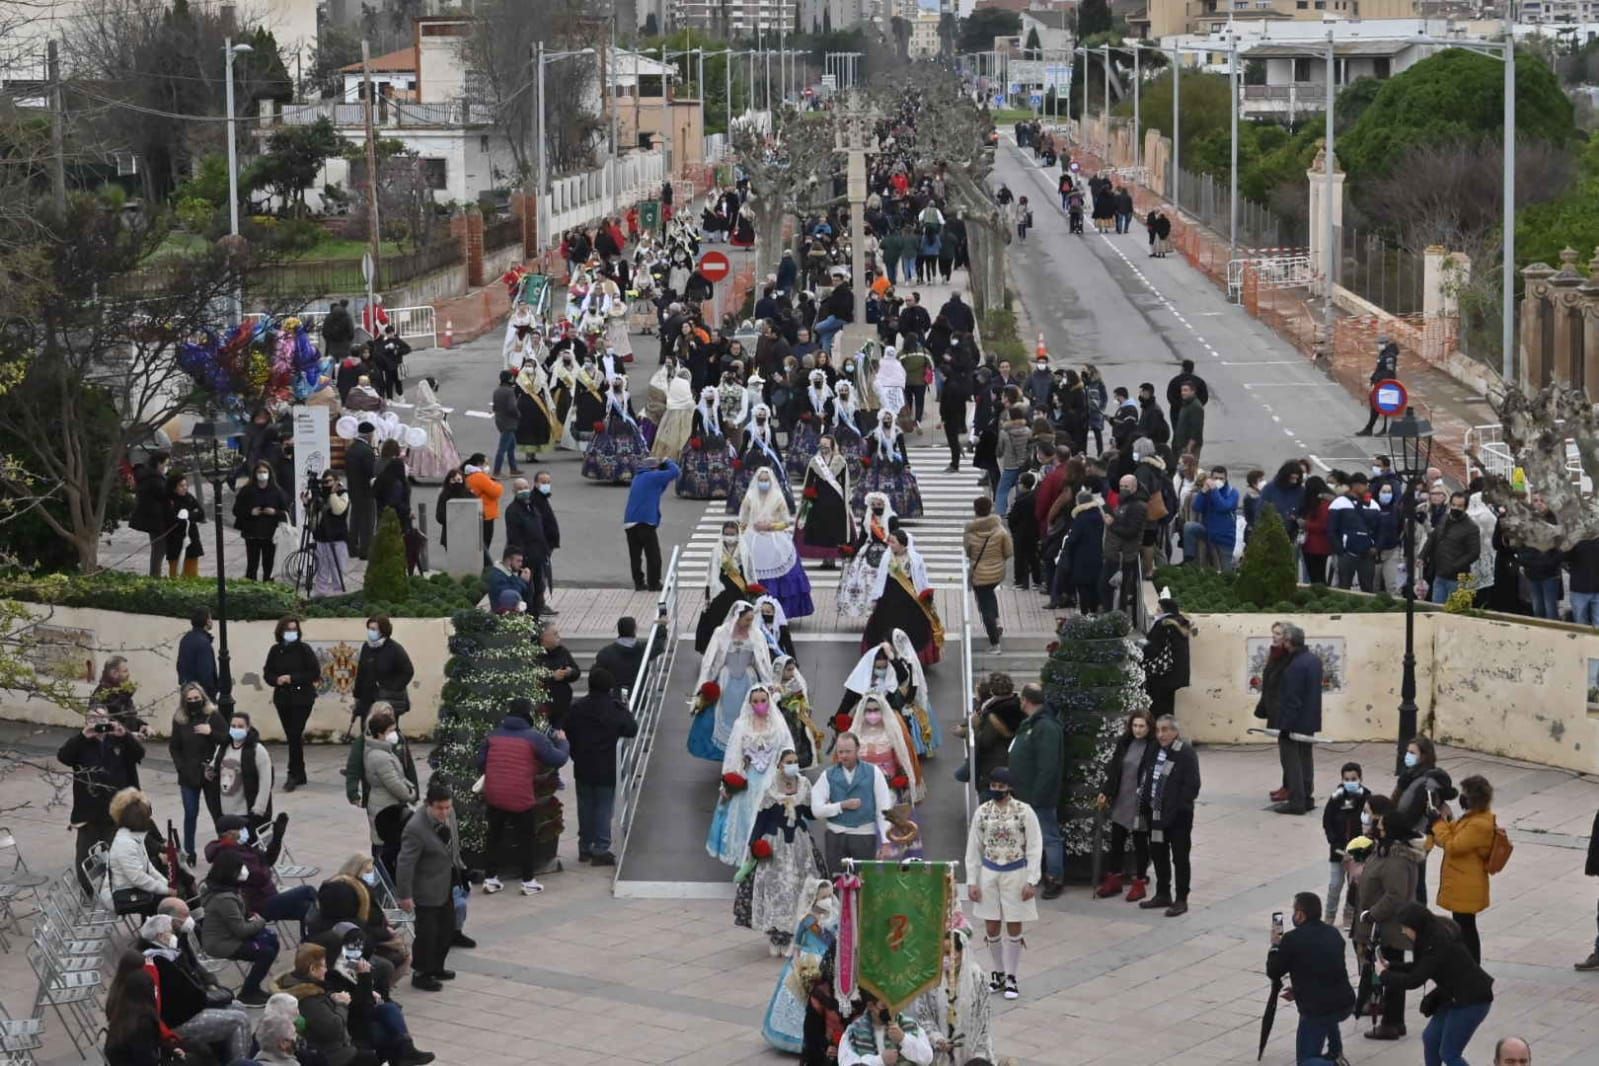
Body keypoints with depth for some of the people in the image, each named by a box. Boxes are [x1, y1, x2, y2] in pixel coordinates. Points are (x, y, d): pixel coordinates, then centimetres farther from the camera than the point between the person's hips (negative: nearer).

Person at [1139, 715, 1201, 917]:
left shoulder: (1186, 753, -13)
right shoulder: (1155, 752, 8)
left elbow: (1192, 786, -16)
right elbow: (1146, 779, 15)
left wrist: (1178, 808, -19)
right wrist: (1145, 805, 5)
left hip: (1178, 817, -7)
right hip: (1156, 814, 7)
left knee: (1179, 858, 2)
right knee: (1158, 855, 16)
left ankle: (1181, 900, 10)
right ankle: (1162, 894, 30)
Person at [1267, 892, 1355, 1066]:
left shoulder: (1292, 939, -11)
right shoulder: (1333, 933, 9)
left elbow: (1273, 973, 0)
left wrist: (1275, 946, 17)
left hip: (1315, 1009, -6)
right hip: (1346, 1004, 6)